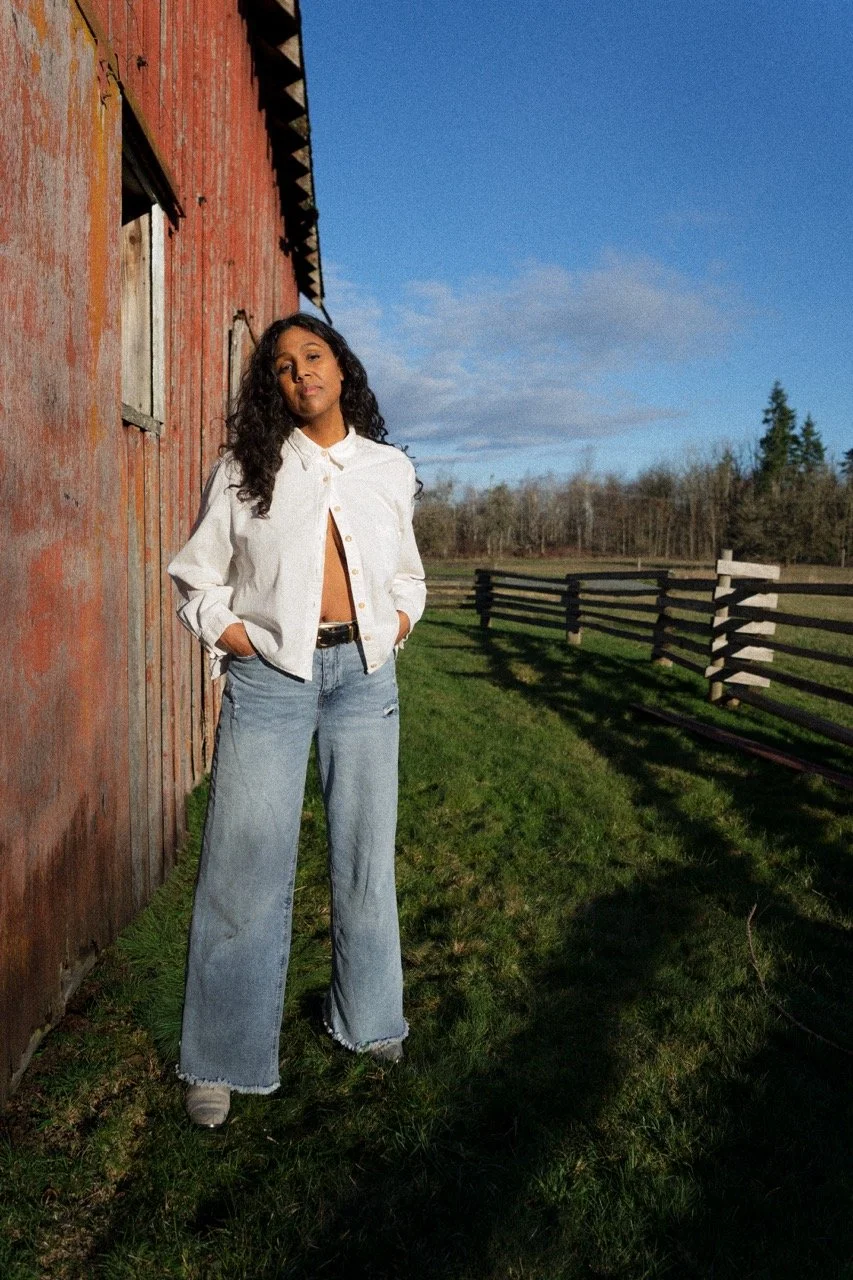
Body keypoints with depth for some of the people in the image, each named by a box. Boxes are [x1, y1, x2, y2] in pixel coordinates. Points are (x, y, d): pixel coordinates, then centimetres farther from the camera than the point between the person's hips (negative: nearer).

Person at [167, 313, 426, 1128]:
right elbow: (197, 577, 7)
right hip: (269, 675, -2)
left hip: (363, 672, 3)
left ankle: (369, 1021, 29)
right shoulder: (245, 469, 4)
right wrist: (233, 637, -5)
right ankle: (222, 1060, 15)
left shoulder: (390, 469, 12)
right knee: (246, 863, -1)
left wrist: (397, 627, 5)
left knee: (366, 854, 9)